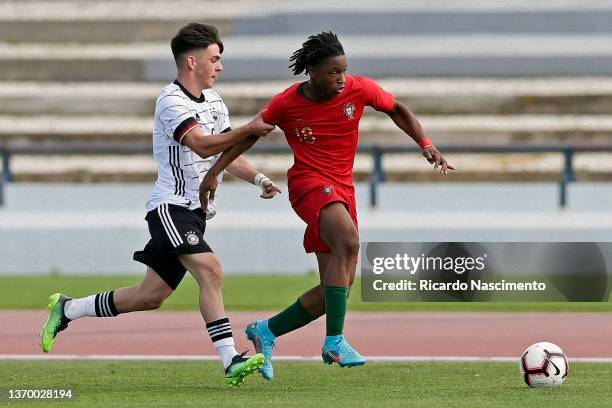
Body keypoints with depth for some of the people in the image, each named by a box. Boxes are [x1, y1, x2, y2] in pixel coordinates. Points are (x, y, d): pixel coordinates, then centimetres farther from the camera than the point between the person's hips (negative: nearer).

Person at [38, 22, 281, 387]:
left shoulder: (213, 100, 15)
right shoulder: (172, 102, -13)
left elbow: (225, 152, 23)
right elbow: (202, 144, -27)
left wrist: (257, 177, 9)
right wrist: (249, 130, -30)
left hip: (195, 213, 9)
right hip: (171, 208, -9)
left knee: (151, 296, 9)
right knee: (210, 270, -26)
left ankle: (67, 310, 25)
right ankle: (230, 361, -32)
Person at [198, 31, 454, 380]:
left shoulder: (359, 90, -3)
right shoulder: (286, 103, -8)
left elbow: (397, 109, 13)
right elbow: (251, 134, 6)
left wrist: (426, 145, 0)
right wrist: (214, 172, 2)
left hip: (343, 188, 5)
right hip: (308, 182, -5)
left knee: (337, 290, 3)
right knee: (348, 241, -35)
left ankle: (266, 332, 21)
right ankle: (335, 341, -35)